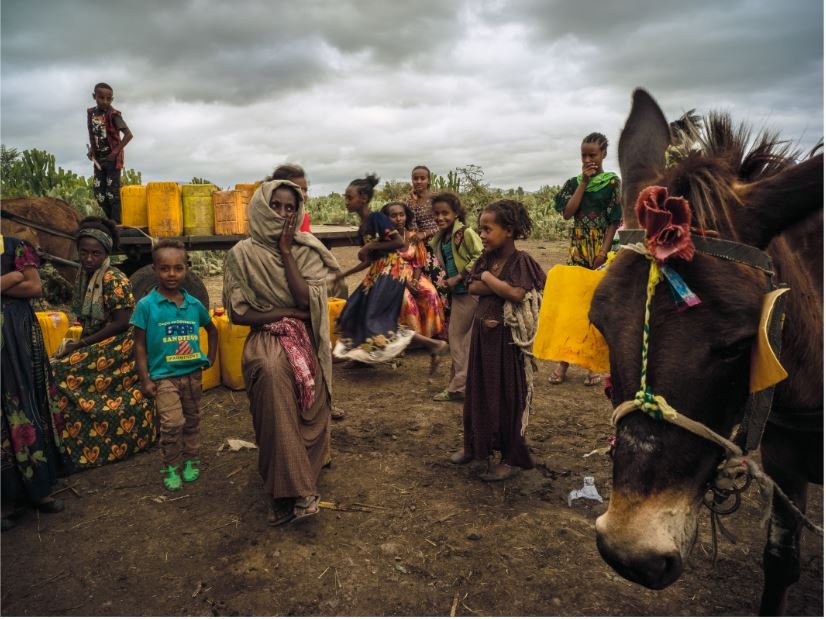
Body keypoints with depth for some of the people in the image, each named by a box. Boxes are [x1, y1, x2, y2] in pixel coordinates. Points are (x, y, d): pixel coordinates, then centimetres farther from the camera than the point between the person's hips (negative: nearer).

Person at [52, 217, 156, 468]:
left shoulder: (114, 280, -17)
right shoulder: (84, 275, 7)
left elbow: (121, 323, -21)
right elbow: (85, 317, 15)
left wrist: (81, 345, -17)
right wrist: (77, 343, -1)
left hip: (117, 347, -8)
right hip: (98, 346, 8)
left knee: (66, 376, -14)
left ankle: (84, 448, -1)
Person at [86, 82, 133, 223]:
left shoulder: (113, 115, -13)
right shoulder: (91, 113, 6)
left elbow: (128, 134, -20)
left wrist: (117, 151, -19)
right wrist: (92, 149, 5)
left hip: (112, 158, -6)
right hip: (99, 158, 7)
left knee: (113, 192, -5)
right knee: (99, 193, 8)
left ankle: (116, 223, 0)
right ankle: (110, 219, 20)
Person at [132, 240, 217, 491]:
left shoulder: (194, 304, 0)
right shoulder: (146, 305, -9)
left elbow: (212, 331, 18)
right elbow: (140, 345, -6)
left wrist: (210, 358, 10)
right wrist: (145, 380, -9)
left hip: (192, 373, 4)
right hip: (163, 376, -4)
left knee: (192, 420, 15)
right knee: (172, 423, -11)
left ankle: (190, 461, 32)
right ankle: (171, 467, 9)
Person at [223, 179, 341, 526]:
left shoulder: (307, 251, 4)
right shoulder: (243, 254, -1)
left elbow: (306, 300, -10)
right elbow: (237, 314, -4)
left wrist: (286, 251, -9)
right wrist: (288, 312, -8)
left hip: (305, 341, 2)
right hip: (265, 338, -2)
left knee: (306, 405, -21)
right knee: (273, 372, -33)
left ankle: (288, 489, 2)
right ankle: (295, 490, -24)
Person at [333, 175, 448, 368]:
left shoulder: (378, 218, -14)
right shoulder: (362, 227, 12)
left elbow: (400, 243, -20)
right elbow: (368, 261, 15)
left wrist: (371, 246, -17)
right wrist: (342, 275, 17)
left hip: (391, 271, -9)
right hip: (377, 272, 9)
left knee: (376, 319, -10)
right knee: (357, 310, 14)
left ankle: (434, 345, -9)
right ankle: (364, 355, 28)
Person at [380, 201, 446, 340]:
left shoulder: (413, 237, 3)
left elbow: (418, 263, 3)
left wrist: (415, 280, -15)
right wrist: (405, 281, -19)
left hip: (413, 275, 3)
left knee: (431, 293, -22)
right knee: (406, 298, -32)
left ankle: (430, 333, -12)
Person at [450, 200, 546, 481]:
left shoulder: (521, 260, -13)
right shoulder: (485, 259, 7)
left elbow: (517, 294, -25)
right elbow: (473, 288, -3)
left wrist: (488, 278, -13)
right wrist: (501, 286, -16)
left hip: (506, 338, -7)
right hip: (482, 332, 7)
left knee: (507, 394, 2)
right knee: (479, 390, 16)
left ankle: (512, 458, 15)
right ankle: (476, 444, 33)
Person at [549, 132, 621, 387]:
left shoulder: (612, 182, -1)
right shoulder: (574, 182, 9)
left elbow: (615, 220, -6)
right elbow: (567, 212, -6)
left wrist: (604, 251, -15)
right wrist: (584, 181, -6)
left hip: (601, 247, -3)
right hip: (577, 246, 3)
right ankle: (564, 360, 8)